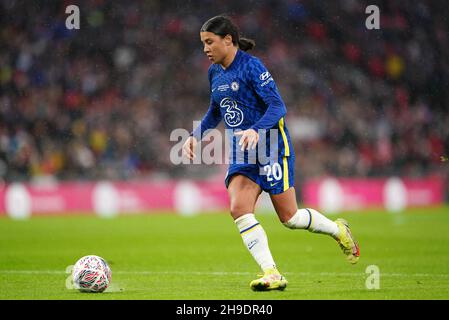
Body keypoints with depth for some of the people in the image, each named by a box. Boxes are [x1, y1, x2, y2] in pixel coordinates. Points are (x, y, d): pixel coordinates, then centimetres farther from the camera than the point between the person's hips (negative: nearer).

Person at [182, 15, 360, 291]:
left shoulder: (251, 66, -13)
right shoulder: (215, 72, 10)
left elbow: (277, 106, -19)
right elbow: (215, 113, 25)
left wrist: (256, 131, -35)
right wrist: (196, 135, 10)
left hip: (271, 146, -7)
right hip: (241, 152, 7)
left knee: (289, 217, -3)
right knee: (239, 209, -16)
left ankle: (339, 230, 26)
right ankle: (272, 275, -17)